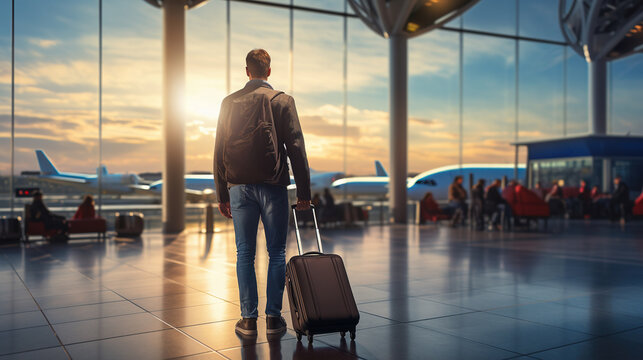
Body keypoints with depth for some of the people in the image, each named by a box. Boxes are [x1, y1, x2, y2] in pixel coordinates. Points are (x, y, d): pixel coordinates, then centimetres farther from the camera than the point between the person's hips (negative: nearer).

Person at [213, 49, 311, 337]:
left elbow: (219, 151, 8)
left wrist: (222, 195, 14)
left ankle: (248, 319, 10)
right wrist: (304, 192, 1)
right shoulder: (283, 101, 0)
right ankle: (273, 318, 9)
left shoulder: (229, 103, 8)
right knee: (276, 253, 6)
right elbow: (296, 148, -3)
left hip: (239, 187, 2)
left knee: (245, 254, 7)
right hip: (273, 186, -2)